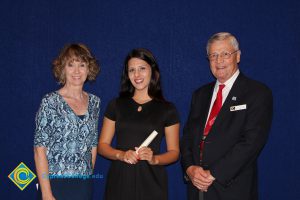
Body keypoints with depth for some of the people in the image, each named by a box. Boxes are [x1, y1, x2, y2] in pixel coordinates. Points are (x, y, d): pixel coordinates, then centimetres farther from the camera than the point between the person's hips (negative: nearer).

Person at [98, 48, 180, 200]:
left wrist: (154, 159, -14)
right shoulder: (116, 105, 7)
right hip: (119, 180, 1)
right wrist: (121, 155, -12)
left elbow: (174, 152, 4)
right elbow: (102, 145, 6)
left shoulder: (167, 110, 3)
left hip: (151, 182, -1)